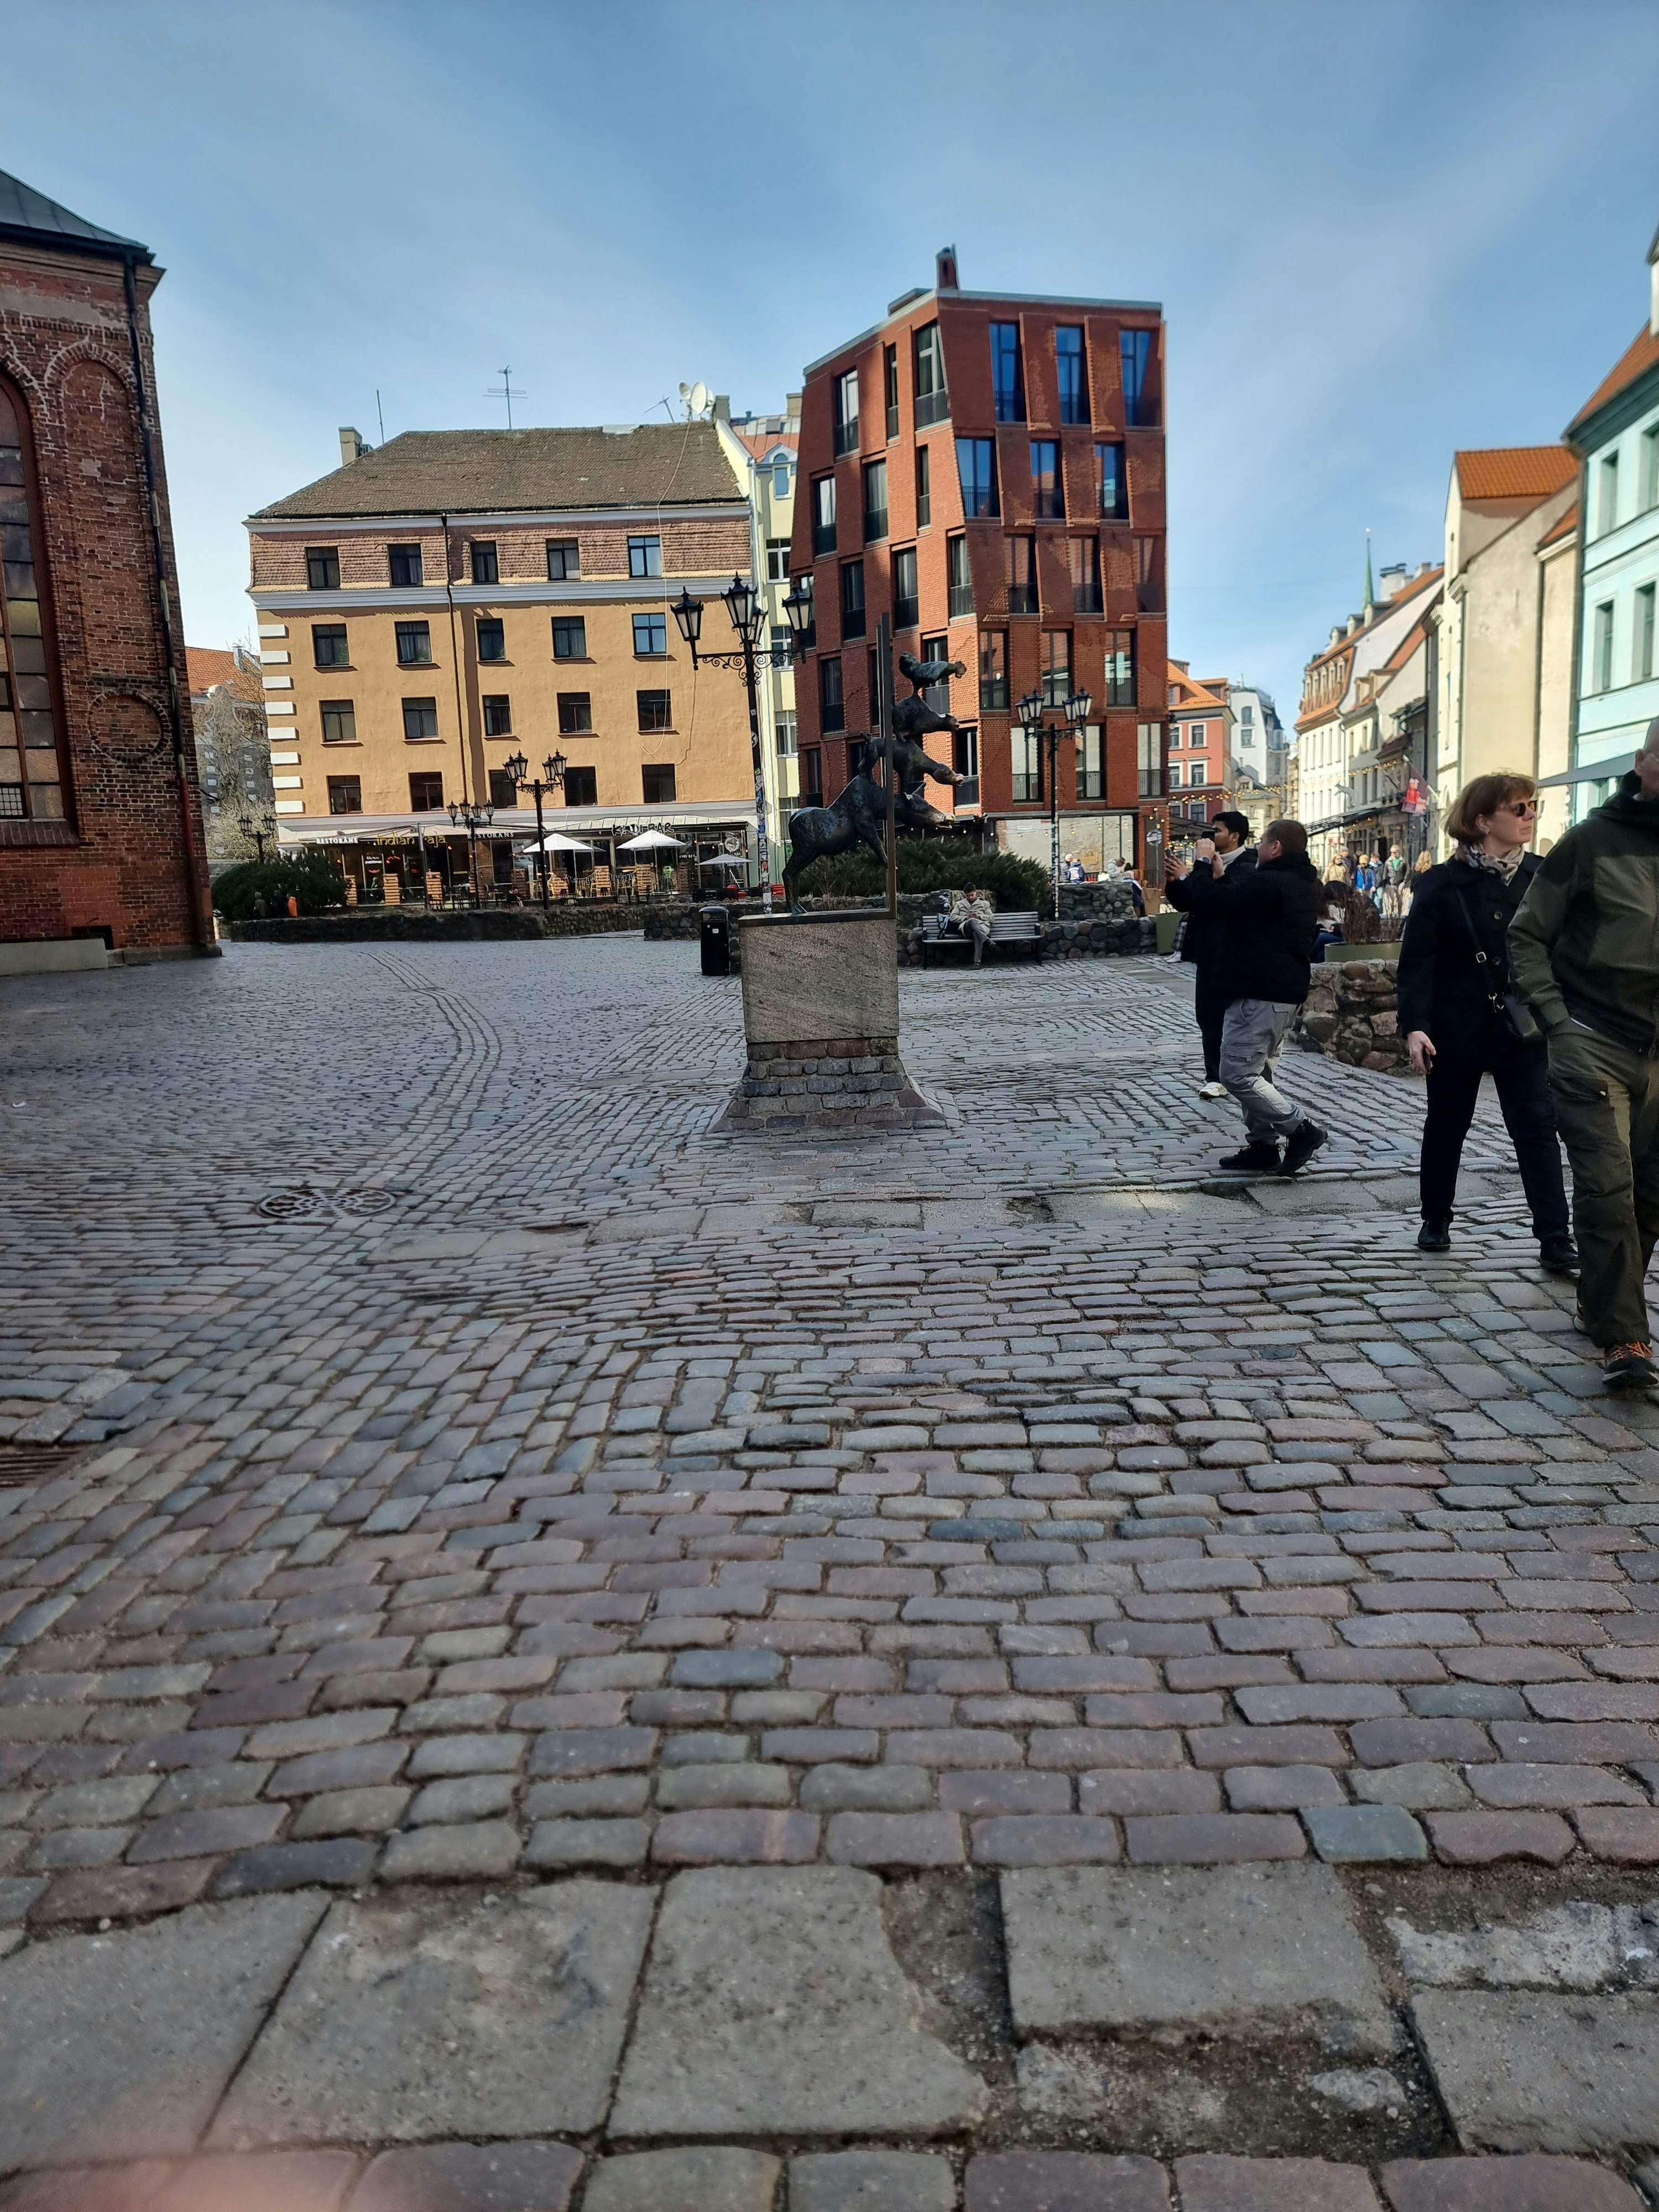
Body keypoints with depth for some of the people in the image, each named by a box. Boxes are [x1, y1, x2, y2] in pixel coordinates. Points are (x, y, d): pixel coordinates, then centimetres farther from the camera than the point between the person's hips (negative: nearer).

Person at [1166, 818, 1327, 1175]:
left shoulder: (1266, 883, -19)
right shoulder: (1306, 884, 13)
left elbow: (1205, 901, -16)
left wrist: (1202, 865, 0)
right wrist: (1218, 876, 20)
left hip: (1257, 994, -10)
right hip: (1288, 993, 10)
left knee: (1238, 1074, -7)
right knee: (1261, 1073, 15)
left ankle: (1301, 1128, -8)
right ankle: (1262, 1146, 16)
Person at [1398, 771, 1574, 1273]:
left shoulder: (1541, 877, 1)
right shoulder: (1443, 884, -7)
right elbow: (1417, 960, -10)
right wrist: (1414, 1026, -19)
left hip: (1523, 1031, 2)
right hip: (1457, 1030, -2)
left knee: (1537, 1131, -2)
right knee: (1446, 1127, 13)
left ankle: (1555, 1241, 0)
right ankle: (1436, 1220, 30)